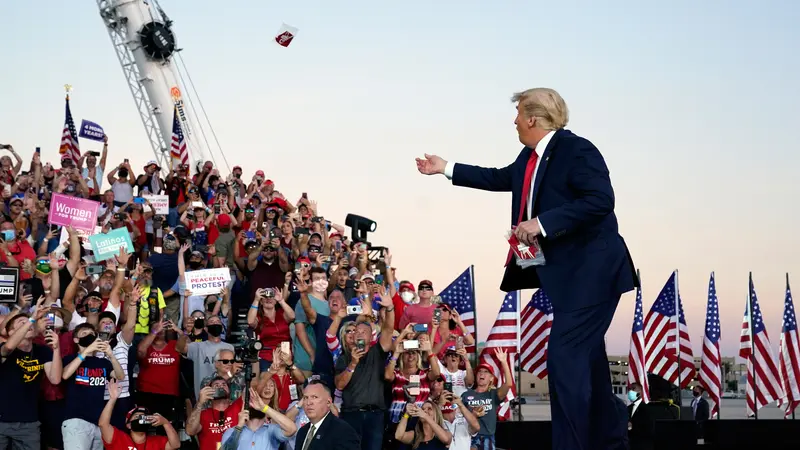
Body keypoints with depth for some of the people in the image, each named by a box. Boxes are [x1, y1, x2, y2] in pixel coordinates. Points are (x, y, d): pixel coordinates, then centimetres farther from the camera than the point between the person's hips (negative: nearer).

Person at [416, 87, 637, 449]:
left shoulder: (577, 150, -18)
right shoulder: (531, 157, 11)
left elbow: (600, 200, -27)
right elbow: (500, 178, 27)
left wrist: (543, 223, -28)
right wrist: (446, 169, 31)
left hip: (590, 271, -10)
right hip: (567, 273, 10)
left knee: (565, 356, -14)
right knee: (585, 356, 18)